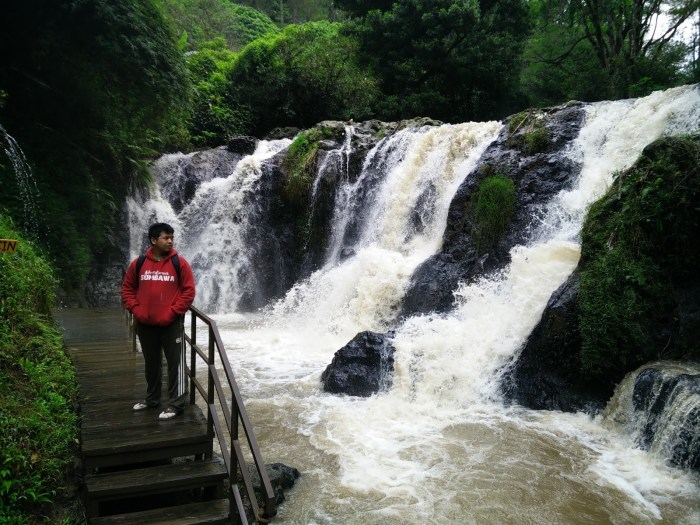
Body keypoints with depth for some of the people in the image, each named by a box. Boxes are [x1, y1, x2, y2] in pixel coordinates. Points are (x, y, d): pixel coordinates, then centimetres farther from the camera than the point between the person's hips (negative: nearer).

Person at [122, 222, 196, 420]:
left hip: (172, 324, -3)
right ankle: (152, 398, 34)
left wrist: (172, 313, -12)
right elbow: (127, 289, 10)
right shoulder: (138, 263, 2)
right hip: (145, 324, 3)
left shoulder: (179, 263, -5)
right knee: (151, 364, 18)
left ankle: (176, 404, 8)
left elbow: (189, 291, -6)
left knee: (176, 363, 0)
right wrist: (136, 310, -3)